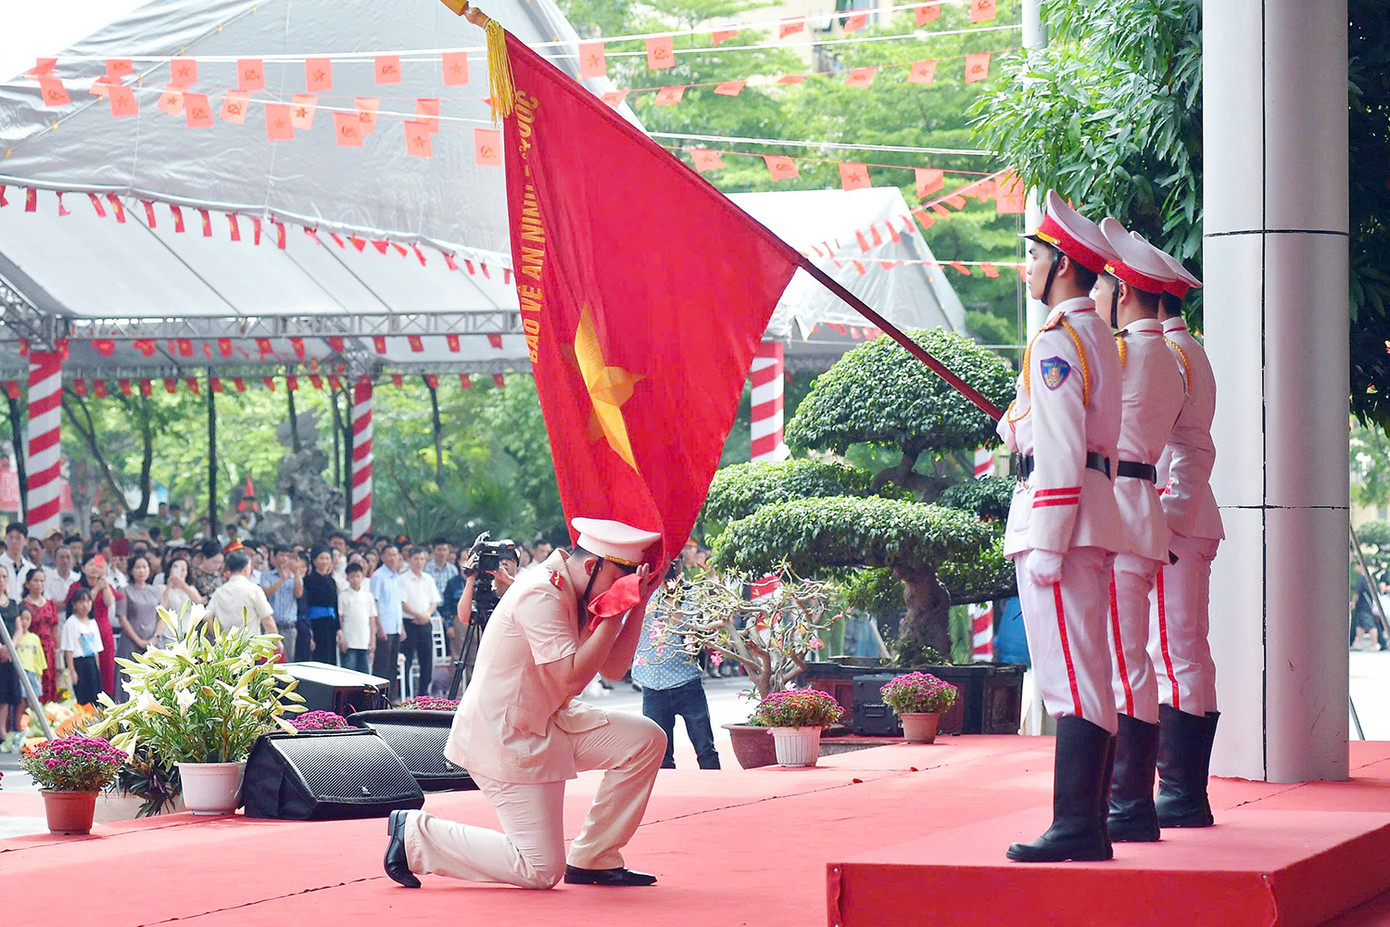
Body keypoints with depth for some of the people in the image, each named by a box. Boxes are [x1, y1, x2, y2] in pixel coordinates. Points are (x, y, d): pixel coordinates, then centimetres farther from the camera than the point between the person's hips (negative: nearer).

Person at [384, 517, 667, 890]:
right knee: (542, 871, -9)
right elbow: (571, 678, -28)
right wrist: (615, 614, -25)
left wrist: (638, 604, -2)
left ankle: (592, 860, 7)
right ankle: (415, 835, 4)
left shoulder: (575, 595, 7)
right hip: (505, 739, -10)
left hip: (548, 723, 10)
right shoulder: (540, 596, -23)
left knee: (646, 739, -2)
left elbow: (613, 667, 7)